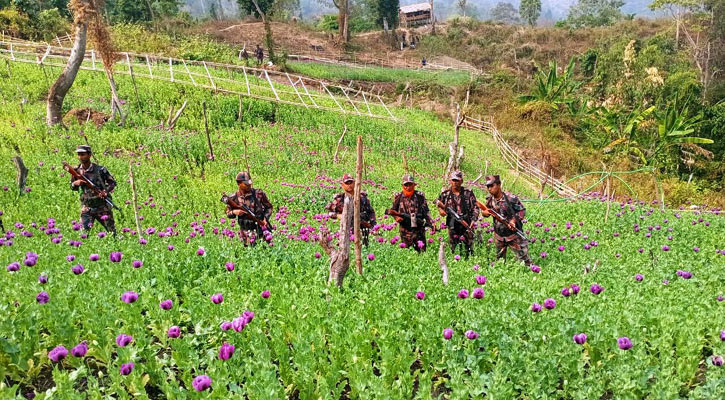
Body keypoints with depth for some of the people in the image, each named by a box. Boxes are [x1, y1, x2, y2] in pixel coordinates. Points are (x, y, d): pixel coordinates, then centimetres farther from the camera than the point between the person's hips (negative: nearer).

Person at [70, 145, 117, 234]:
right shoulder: (76, 170, 0)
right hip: (87, 207, 2)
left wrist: (105, 192, -17)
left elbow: (112, 182, 0)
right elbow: (72, 187, 13)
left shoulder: (99, 169, -10)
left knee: (112, 231, 7)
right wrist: (75, 183, -10)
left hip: (103, 206, -2)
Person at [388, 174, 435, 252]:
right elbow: (393, 210, 14)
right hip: (405, 230, 0)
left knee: (421, 250, 0)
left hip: (419, 228, 0)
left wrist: (431, 223, -3)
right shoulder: (398, 197, 5)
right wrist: (396, 217, -7)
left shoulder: (420, 196, 4)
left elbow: (426, 212, 7)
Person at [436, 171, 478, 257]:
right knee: (453, 249, 8)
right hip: (452, 225, 1)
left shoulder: (468, 193, -1)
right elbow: (438, 203, 21)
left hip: (466, 225, -1)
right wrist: (440, 209, 0)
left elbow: (475, 208, 0)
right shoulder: (445, 193, 4)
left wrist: (473, 220, -12)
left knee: (468, 248, 3)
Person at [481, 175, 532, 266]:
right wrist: (484, 213, -13)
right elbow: (486, 211, 11)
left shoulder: (511, 198, -19)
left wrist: (514, 220, -23)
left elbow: (522, 210, -7)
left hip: (513, 234, -5)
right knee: (499, 259, 19)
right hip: (499, 236, 5)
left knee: (524, 258, 0)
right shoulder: (490, 199, -4)